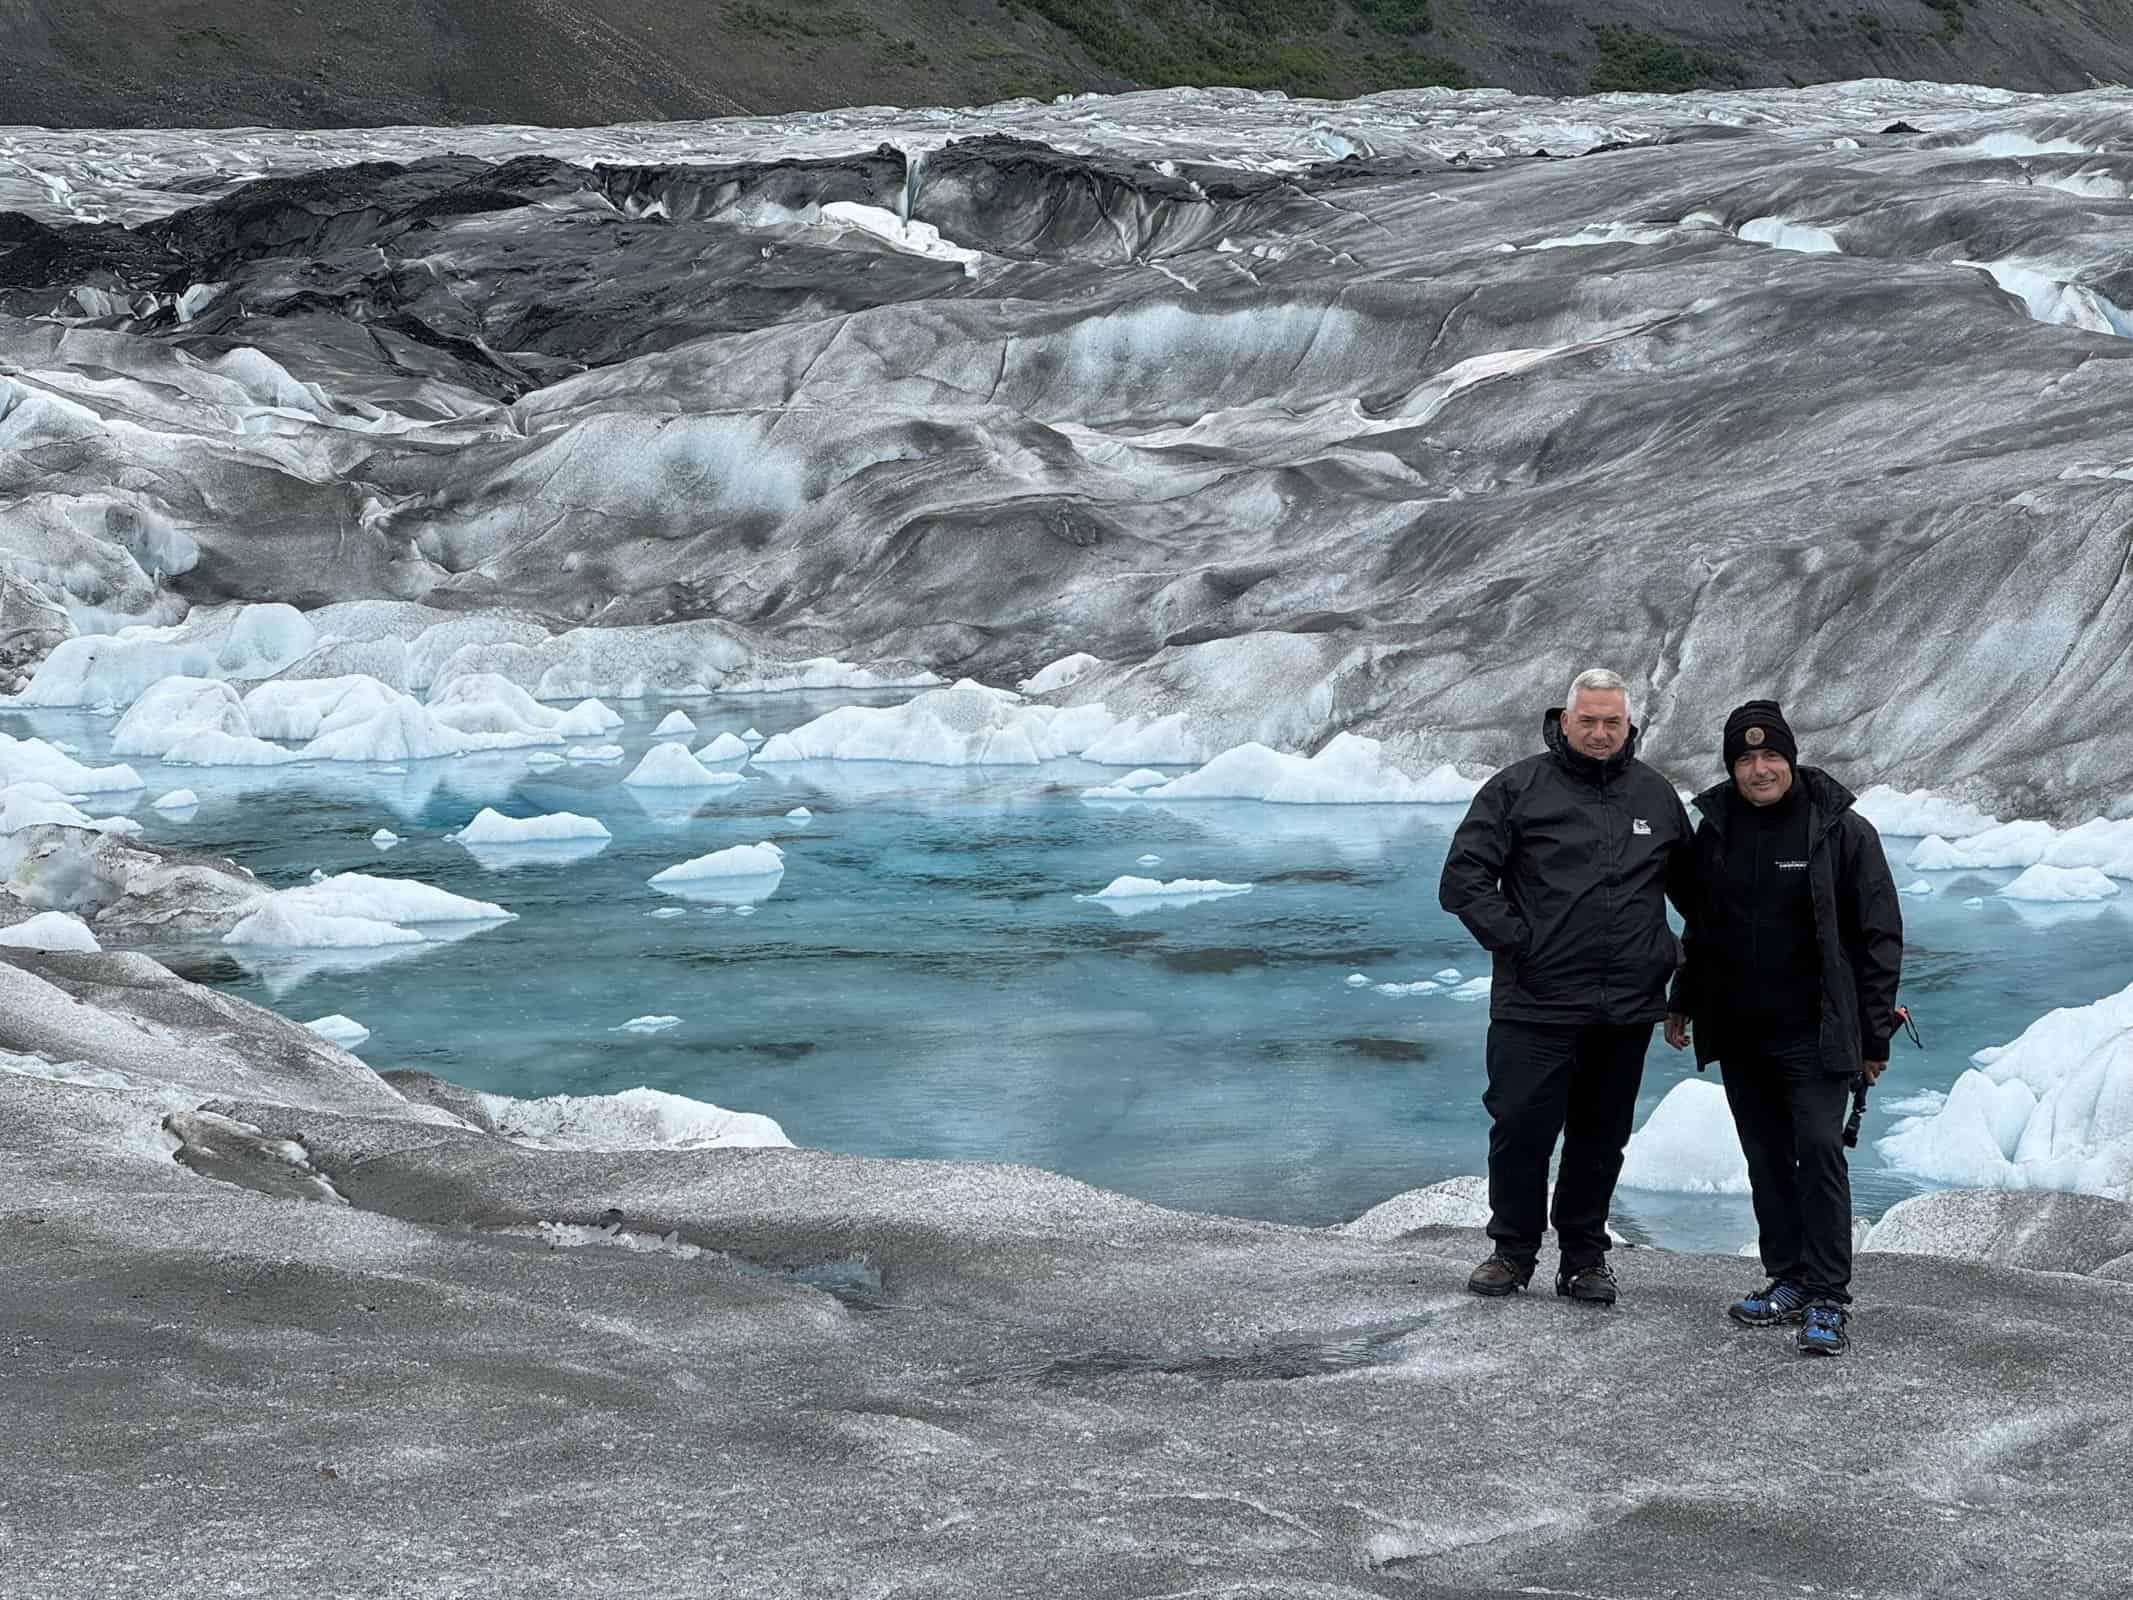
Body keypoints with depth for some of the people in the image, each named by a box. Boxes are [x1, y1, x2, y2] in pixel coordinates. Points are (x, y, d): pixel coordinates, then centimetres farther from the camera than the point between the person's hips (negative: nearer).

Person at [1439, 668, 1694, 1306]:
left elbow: (1691, 886, 24)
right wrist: (1514, 940, -11)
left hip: (1627, 1009, 3)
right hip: (1538, 1004, -3)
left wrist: (1674, 954, 12)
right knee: (1521, 1127, -4)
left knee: (1602, 1137, 9)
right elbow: (1463, 877, -4)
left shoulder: (1657, 796, 12)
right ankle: (1513, 1250, 13)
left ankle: (1584, 1256, 20)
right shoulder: (1518, 788, -1)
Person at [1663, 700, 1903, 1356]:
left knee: (1819, 1153, -12)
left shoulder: (1842, 831, -6)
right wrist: (1683, 1002, 18)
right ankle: (1788, 1280, 21)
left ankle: (1826, 1301, -11)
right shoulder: (1716, 829, 7)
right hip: (1739, 1033, 5)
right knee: (1766, 1159, 11)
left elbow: (1879, 934, -4)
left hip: (1812, 1033, -5)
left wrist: (1875, 1033, -7)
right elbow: (1700, 926, 21)